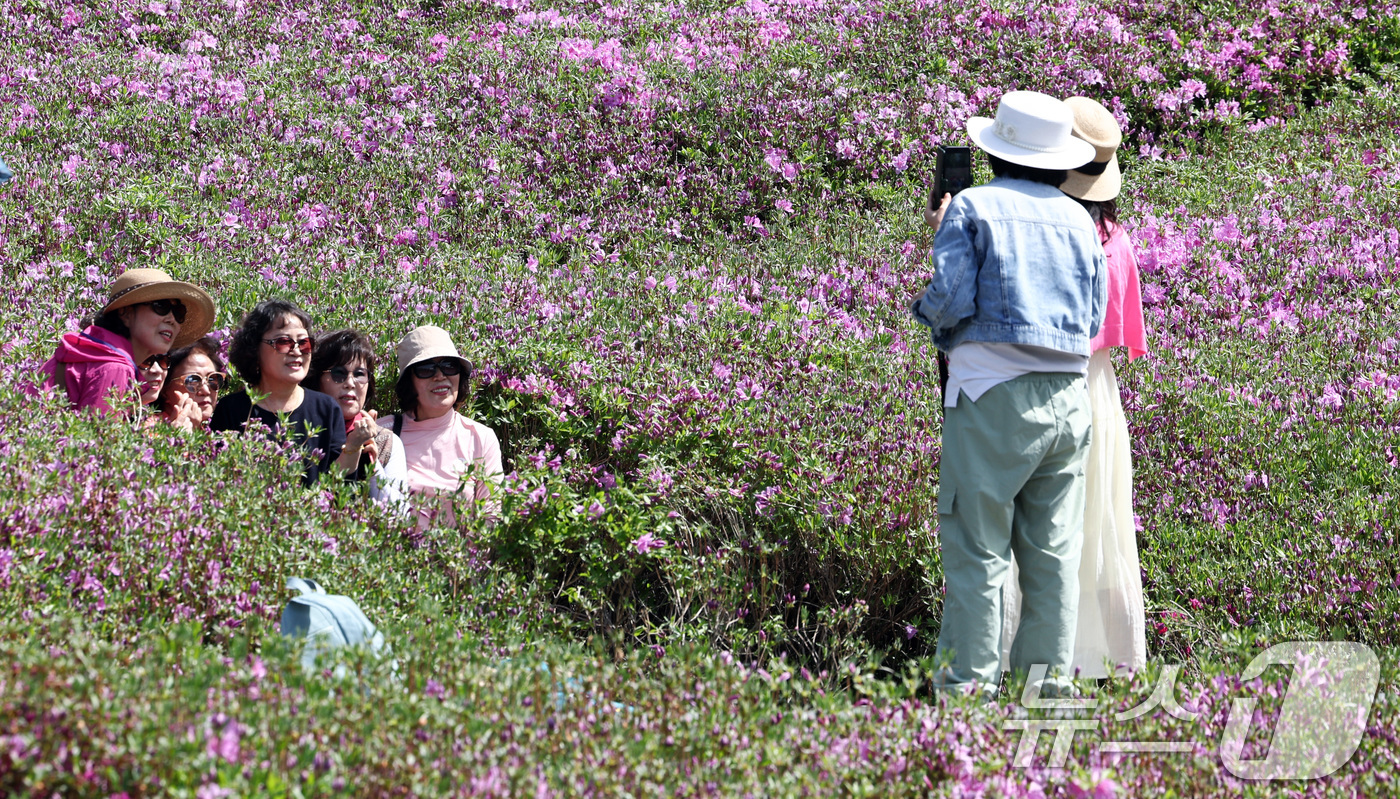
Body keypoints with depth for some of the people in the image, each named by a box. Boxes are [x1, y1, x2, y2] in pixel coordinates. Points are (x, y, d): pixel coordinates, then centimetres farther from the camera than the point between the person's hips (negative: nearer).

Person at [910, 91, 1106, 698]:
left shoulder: (971, 206, 0)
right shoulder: (1079, 220, 14)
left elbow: (952, 301, -10)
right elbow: (1093, 319, 14)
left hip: (992, 393, -5)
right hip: (1067, 397, 5)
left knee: (977, 547, -4)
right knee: (1052, 549, 8)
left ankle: (970, 679, -5)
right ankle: (1050, 676, 8)